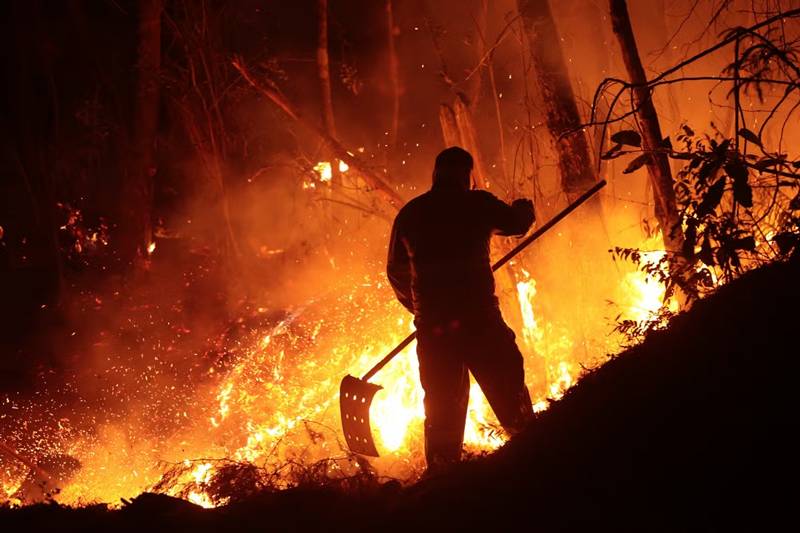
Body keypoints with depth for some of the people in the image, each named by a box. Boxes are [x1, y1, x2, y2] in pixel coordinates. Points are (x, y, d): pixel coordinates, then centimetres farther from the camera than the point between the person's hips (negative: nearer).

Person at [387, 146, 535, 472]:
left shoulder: (409, 214, 11)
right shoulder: (477, 203, 0)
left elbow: (396, 272, 19)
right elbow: (516, 223, 18)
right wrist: (523, 208, 41)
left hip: (432, 325, 4)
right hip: (477, 318, -4)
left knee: (442, 408, 8)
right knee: (508, 393, 2)